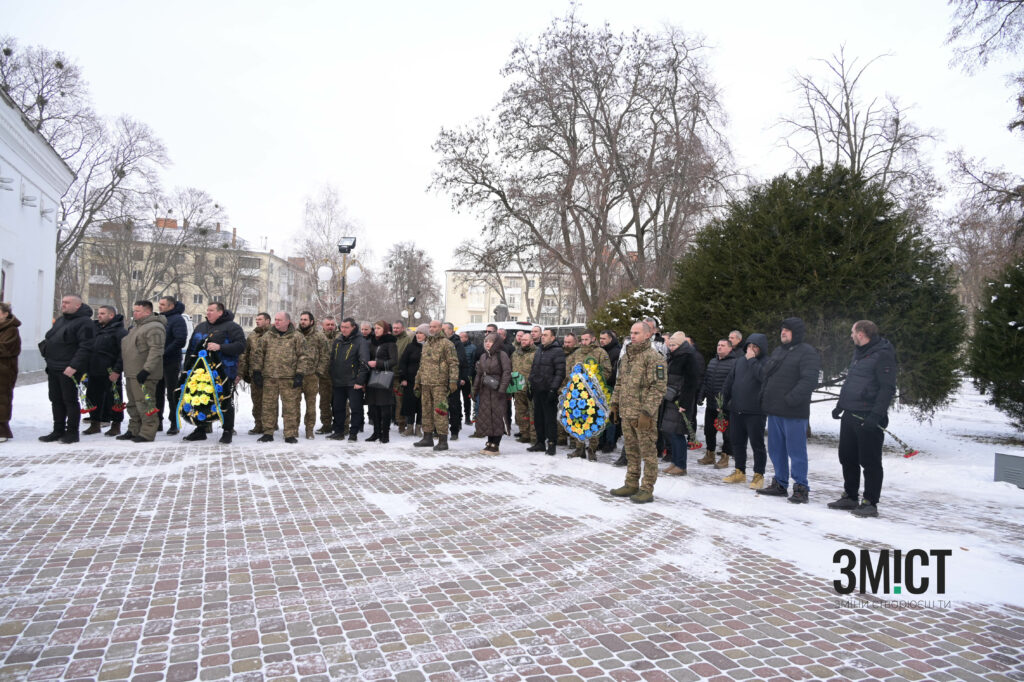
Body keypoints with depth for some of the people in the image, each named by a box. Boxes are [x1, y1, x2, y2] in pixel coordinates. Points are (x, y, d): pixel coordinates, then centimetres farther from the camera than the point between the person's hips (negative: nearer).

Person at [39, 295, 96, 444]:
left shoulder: (84, 322, -11)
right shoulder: (60, 320, 17)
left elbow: (85, 347, -19)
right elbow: (49, 339, 29)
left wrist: (74, 366, -24)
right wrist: (45, 347, 11)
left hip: (69, 370, -9)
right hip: (53, 368, 9)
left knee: (70, 400, -3)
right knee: (56, 400, 13)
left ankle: (72, 432, 5)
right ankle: (58, 431, 22)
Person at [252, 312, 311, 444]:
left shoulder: (296, 336, 2)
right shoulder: (267, 336, 12)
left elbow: (304, 356, -2)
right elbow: (259, 354, 14)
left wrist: (300, 374, -8)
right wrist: (257, 371, 7)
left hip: (289, 378, -3)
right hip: (269, 378, 3)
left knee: (290, 407, -1)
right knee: (268, 405, 7)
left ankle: (291, 434, 7)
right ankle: (268, 433, 17)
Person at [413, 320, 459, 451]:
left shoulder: (446, 343, -5)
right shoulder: (426, 344, 19)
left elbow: (453, 363, -9)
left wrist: (453, 381, -17)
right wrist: (417, 381, 24)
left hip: (439, 383, -8)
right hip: (425, 383, 8)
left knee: (439, 411, -9)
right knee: (426, 410, 12)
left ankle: (443, 440, -5)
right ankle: (427, 437, 22)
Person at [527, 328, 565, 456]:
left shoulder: (558, 351, -8)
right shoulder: (539, 350, 17)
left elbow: (560, 373, -15)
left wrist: (553, 389, -20)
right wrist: (531, 386, 18)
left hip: (548, 391, -8)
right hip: (537, 391, 8)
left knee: (549, 418, -5)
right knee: (538, 418, 12)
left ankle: (551, 444, 2)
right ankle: (540, 442, 22)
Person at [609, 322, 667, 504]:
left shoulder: (654, 357, -11)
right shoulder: (627, 356, 16)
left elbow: (658, 387, -17)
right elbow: (620, 383, 23)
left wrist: (647, 412, -21)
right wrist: (614, 404, 16)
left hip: (644, 414, -8)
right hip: (626, 413, 8)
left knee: (648, 452, 0)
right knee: (631, 451, 16)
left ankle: (647, 490, 7)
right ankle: (631, 485, 26)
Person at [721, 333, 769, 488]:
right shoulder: (739, 362, 13)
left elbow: (762, 375, -26)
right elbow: (729, 381, 18)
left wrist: (751, 360, -17)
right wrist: (722, 399, 16)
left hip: (755, 411, -6)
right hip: (736, 410, 6)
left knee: (757, 444, 0)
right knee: (736, 442, 13)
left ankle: (758, 475, 11)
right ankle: (740, 472, 26)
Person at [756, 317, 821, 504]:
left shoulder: (807, 353, -9)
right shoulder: (777, 351, 18)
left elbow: (809, 380, -20)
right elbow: (767, 376, 24)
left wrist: (790, 400, -23)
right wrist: (764, 396, 11)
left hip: (793, 413, -8)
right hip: (774, 411, 9)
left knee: (796, 451, -3)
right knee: (776, 449, 14)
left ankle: (800, 488, 7)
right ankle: (780, 484, 26)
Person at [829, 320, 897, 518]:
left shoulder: (883, 355, -11)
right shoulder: (858, 353, 18)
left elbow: (888, 388, -17)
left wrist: (876, 414, -23)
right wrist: (841, 405, 20)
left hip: (868, 418, -9)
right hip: (850, 415, 9)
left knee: (870, 462, -2)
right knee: (847, 458, 14)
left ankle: (870, 503, 6)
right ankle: (850, 497, 25)